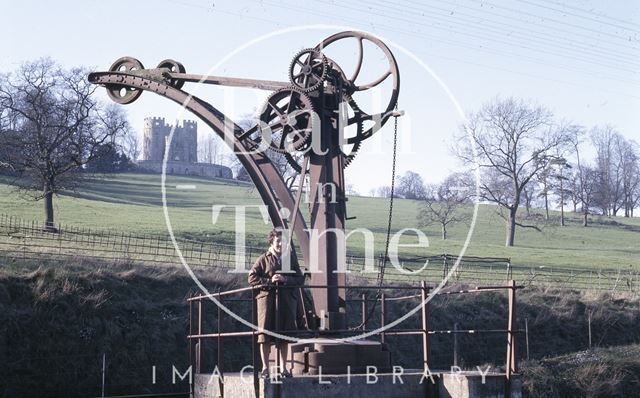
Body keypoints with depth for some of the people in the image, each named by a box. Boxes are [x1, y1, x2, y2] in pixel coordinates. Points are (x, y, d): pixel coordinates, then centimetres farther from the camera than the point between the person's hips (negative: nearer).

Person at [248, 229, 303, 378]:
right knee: (265, 334, -3)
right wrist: (269, 281, -12)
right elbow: (252, 278, -1)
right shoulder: (263, 260, 5)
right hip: (267, 299, -3)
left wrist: (285, 279, -9)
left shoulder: (291, 260, 14)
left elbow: (300, 279, 8)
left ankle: (283, 367, 14)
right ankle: (265, 367, 4)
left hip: (287, 300, 3)